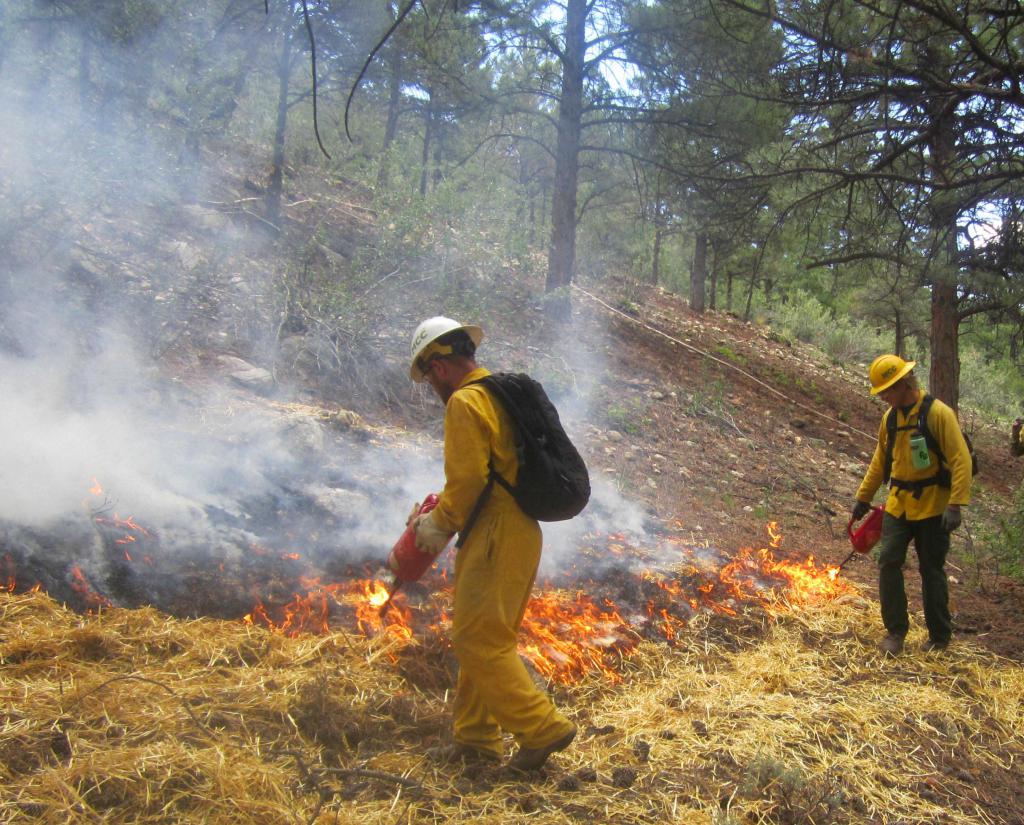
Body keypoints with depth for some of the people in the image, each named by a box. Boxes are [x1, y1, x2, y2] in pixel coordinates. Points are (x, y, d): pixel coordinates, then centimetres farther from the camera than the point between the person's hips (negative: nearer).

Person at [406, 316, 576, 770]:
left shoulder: (466, 402, -14)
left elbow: (467, 481, -20)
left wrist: (439, 524, -4)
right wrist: (443, 514, 18)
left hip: (497, 539, -10)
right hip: (517, 531, 10)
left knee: (479, 643, -5)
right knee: (478, 639, 16)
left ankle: (542, 729, 1)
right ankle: (475, 738, 24)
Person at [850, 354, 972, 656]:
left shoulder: (938, 413, -15)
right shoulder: (890, 417, 6)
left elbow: (961, 460, -18)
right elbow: (879, 461, 18)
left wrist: (955, 504, -25)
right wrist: (864, 496, 20)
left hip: (931, 506, -5)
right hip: (898, 504, 5)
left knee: (932, 571, 5)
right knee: (888, 562, -3)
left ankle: (940, 636, 22)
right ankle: (895, 631, 11)